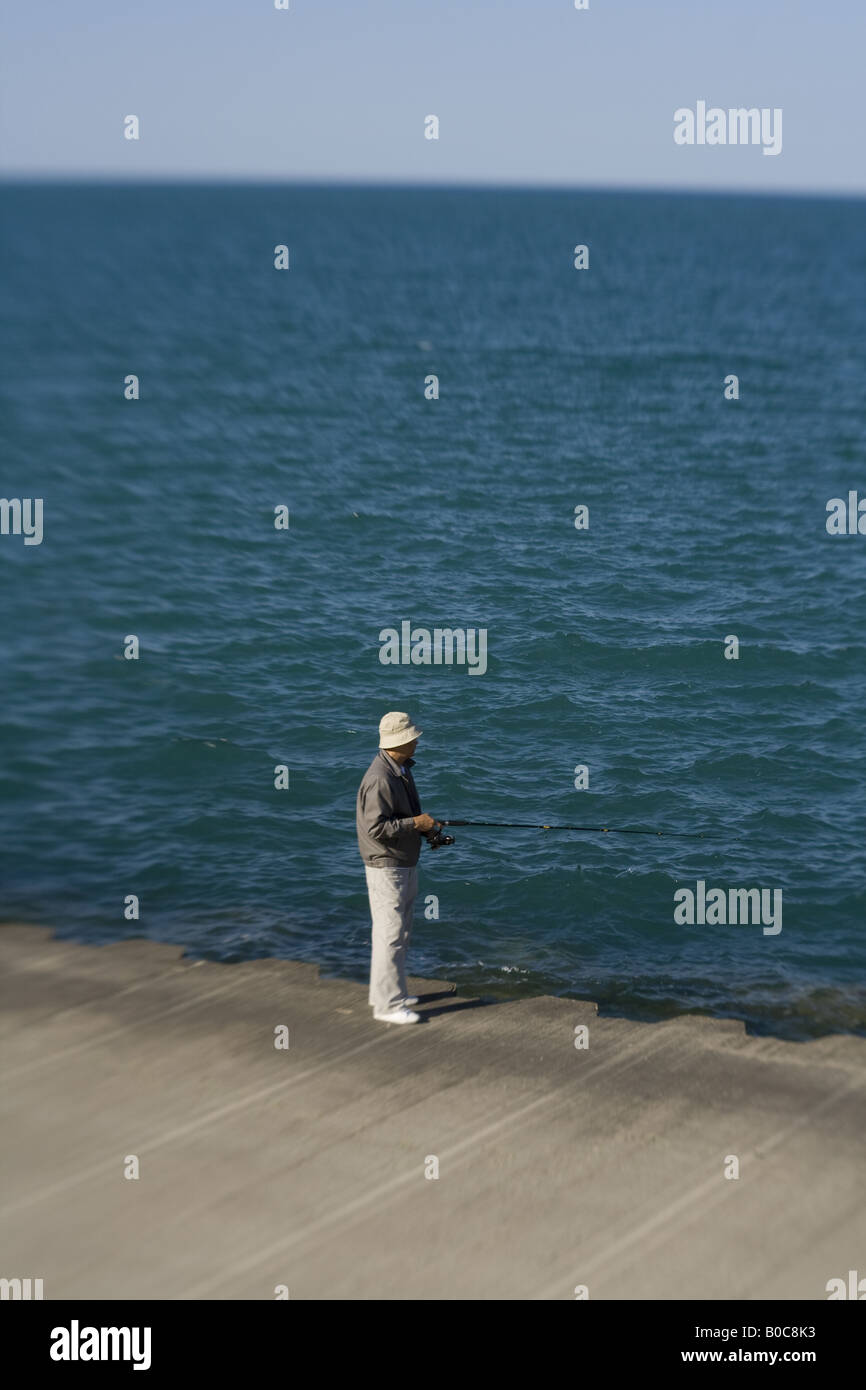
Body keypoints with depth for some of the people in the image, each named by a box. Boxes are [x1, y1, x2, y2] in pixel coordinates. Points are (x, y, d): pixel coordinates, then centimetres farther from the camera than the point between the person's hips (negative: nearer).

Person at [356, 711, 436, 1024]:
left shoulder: (403, 769, 9)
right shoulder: (380, 778, -24)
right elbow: (375, 828, -27)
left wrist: (424, 824, 6)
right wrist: (415, 823, -22)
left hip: (405, 864, 10)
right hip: (386, 866, -10)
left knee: (400, 931, 18)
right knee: (390, 934, -7)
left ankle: (388, 993, 30)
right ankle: (388, 1005, -2)